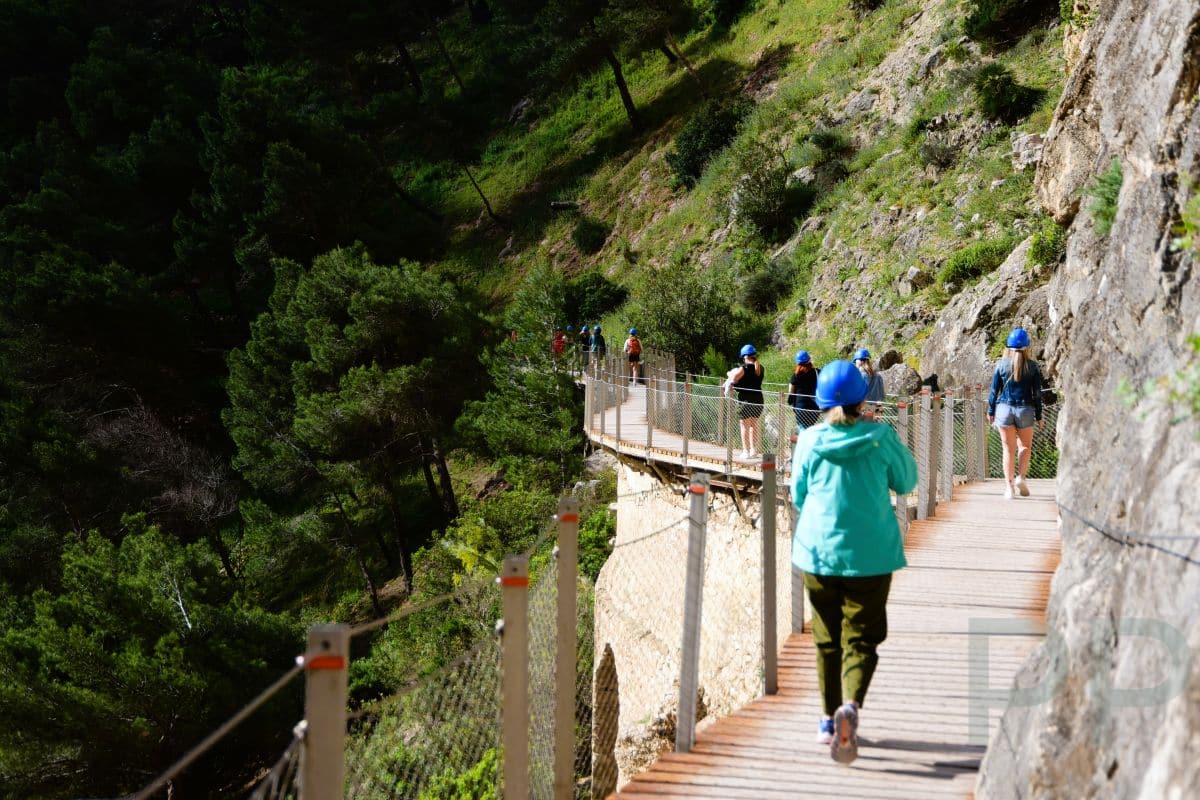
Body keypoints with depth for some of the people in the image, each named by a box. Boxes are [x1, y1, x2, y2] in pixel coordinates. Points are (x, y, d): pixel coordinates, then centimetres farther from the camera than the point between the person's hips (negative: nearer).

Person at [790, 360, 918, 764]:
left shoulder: (809, 441, -4)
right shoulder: (881, 438, -7)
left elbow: (798, 497, 6)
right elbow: (906, 482, 8)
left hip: (818, 551, 2)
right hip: (870, 552, -2)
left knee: (826, 639, 15)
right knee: (860, 639, 0)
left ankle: (830, 720, 24)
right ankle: (851, 705, -25)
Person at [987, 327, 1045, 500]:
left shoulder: (1002, 364, -3)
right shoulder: (1032, 366, -3)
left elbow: (994, 390, 1)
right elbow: (1037, 393, 0)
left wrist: (991, 412, 12)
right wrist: (1039, 417, 8)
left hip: (1004, 408, 0)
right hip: (1025, 410, 0)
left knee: (1008, 449, 5)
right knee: (1024, 446, 16)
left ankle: (1009, 486, 1)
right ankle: (1021, 477, -5)